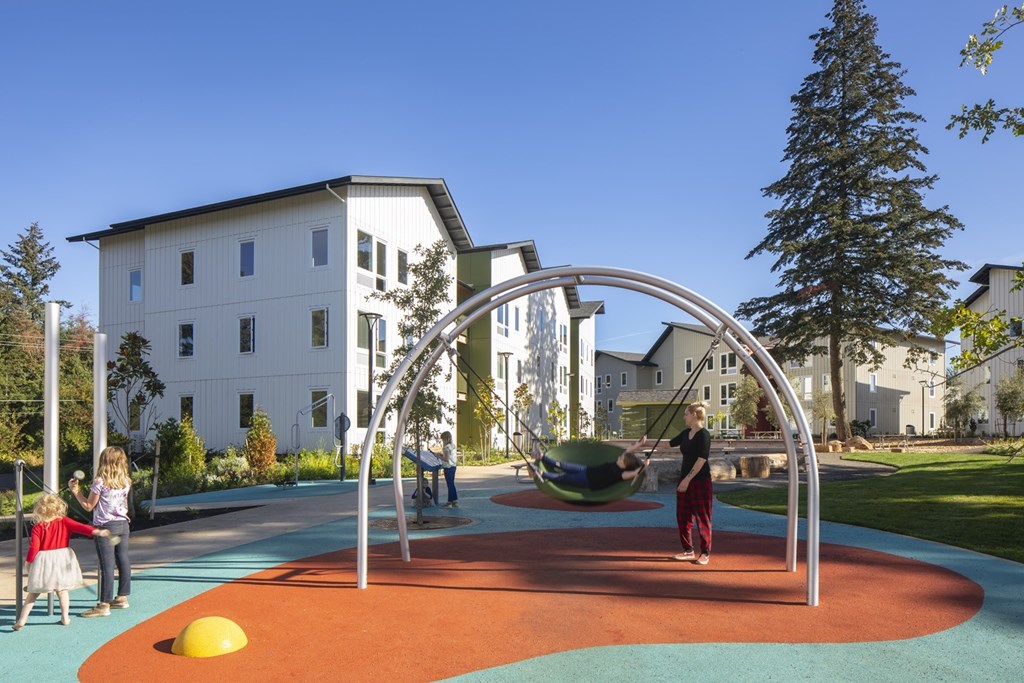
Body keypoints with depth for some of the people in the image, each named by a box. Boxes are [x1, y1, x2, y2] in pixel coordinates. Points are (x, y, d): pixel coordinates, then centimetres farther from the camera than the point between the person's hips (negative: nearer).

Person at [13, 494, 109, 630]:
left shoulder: (37, 528, -6)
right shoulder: (64, 522, -5)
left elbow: (34, 547, -8)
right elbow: (79, 527, -15)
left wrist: (28, 561, 8)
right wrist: (97, 532, -22)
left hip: (43, 561, -1)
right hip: (62, 559, 1)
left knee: (33, 593, 11)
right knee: (62, 589, 13)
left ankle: (22, 620, 10)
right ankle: (65, 618, 16)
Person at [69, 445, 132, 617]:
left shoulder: (100, 482, -13)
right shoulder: (126, 482, 4)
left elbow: (89, 506, -6)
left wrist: (76, 492, 5)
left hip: (105, 527, -6)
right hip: (123, 524, 6)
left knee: (107, 565, -4)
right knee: (123, 561, 12)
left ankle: (104, 605, 0)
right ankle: (122, 597, 23)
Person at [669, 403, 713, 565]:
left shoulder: (704, 434, -13)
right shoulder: (686, 433, 10)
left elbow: (701, 459, -18)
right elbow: (669, 444, 22)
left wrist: (688, 479, -20)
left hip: (700, 480, -8)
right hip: (685, 479, 8)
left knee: (701, 516, -1)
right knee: (682, 516, 8)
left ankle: (705, 553, 10)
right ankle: (688, 551, 18)